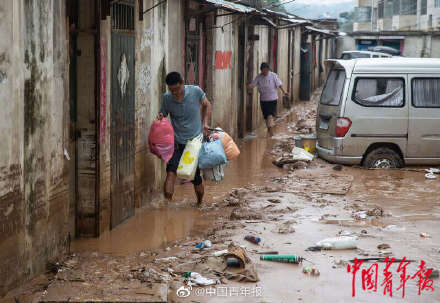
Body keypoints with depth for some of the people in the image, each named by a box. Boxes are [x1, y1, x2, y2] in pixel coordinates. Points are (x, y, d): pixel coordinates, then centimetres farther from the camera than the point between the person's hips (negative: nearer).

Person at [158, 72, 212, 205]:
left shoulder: (196, 91, -9)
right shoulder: (167, 97, -8)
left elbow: (206, 105, 12)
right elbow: (163, 114, 6)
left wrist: (205, 123, 3)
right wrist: (160, 117, -17)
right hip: (177, 142, 0)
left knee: (196, 178, 7)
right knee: (171, 171, -24)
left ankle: (200, 204, 31)